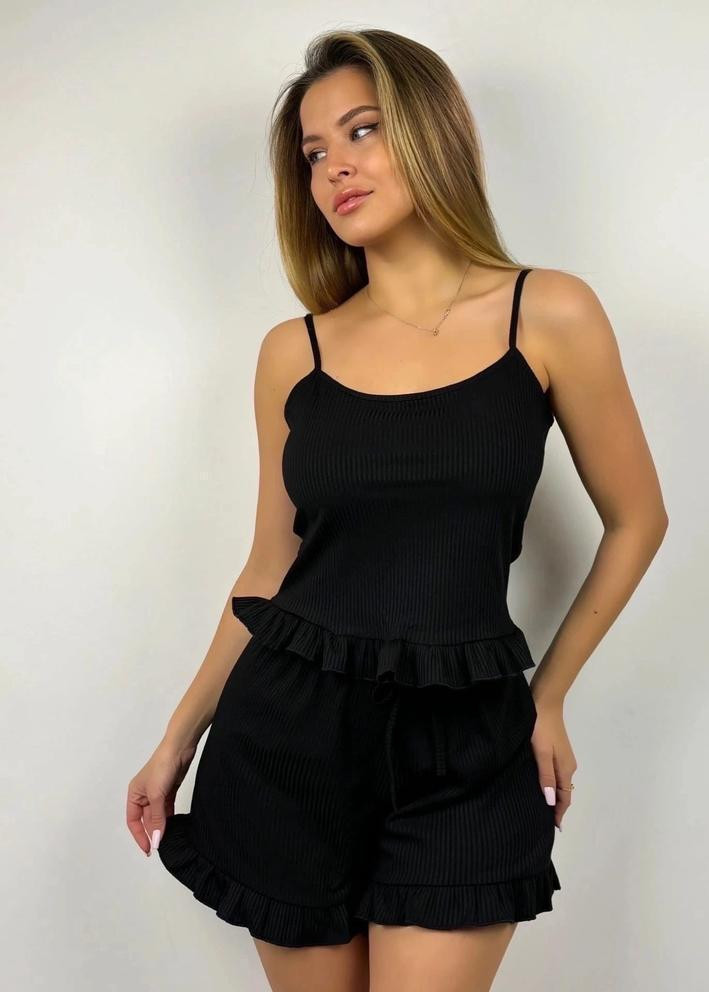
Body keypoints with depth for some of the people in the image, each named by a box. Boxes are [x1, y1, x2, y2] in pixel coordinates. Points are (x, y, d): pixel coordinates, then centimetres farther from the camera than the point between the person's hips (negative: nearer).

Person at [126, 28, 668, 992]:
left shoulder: (549, 315, -4)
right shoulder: (293, 352, 2)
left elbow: (635, 522, 6)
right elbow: (270, 570, 10)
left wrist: (546, 696, 9)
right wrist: (180, 737, 13)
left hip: (461, 743, -2)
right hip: (289, 728, 2)